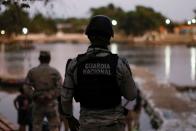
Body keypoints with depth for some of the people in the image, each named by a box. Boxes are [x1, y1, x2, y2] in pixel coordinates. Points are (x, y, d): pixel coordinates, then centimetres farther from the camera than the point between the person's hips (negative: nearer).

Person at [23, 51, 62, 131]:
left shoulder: (32, 72, 2)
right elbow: (59, 89, -10)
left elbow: (27, 88, -4)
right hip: (51, 104, -2)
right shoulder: (55, 72, -4)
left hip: (37, 104, 2)